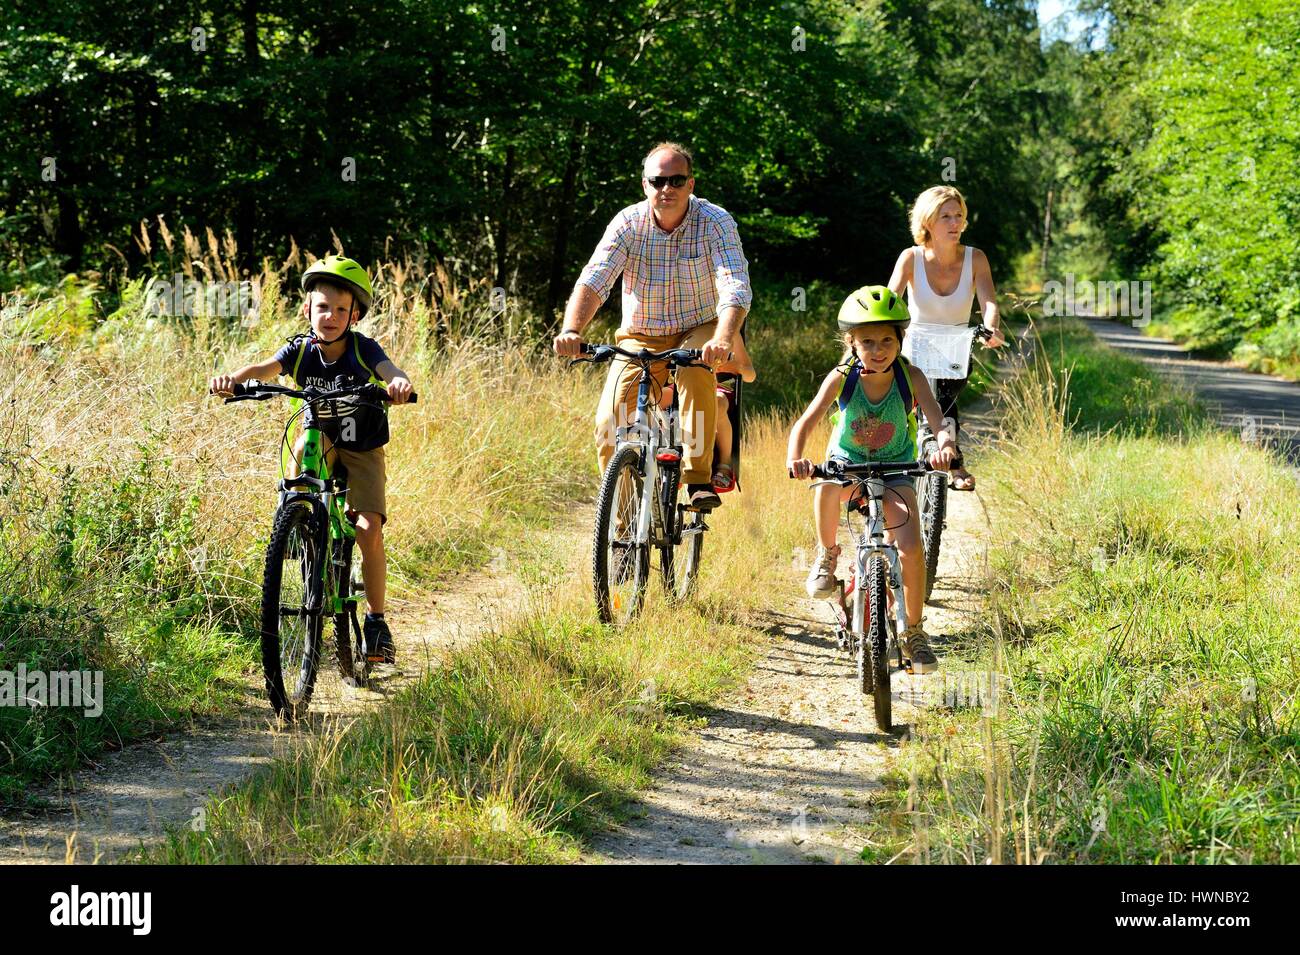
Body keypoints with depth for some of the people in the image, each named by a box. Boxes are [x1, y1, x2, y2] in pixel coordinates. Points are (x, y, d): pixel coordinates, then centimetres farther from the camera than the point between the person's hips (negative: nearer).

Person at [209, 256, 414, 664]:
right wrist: (234, 378, -53)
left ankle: (376, 620, 0)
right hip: (324, 443, 2)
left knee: (369, 530, -15)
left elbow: (390, 371, -37)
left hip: (363, 451, -2)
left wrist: (399, 384, -62)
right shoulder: (301, 350, -14)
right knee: (306, 445, -34)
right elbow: (265, 368, -31)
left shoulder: (363, 349, -19)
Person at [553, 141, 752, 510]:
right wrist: (571, 330, -41)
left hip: (698, 331, -2)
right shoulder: (629, 223, -10)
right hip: (641, 338, 2)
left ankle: (699, 477, -28)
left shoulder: (715, 222, -15)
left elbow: (735, 287, -28)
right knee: (610, 426, -15)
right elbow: (592, 280, -21)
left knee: (695, 369, -37)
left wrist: (723, 340, -48)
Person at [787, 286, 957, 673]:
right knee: (827, 487, -37)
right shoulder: (842, 378, -20)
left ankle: (913, 631, 1)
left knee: (911, 547, -19)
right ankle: (827, 553, -6)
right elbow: (805, 423, -27)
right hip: (847, 463, 0)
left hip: (894, 471, 0)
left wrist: (945, 446, -53)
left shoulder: (910, 378, -20)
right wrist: (795, 458, -48)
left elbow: (938, 423, -29)